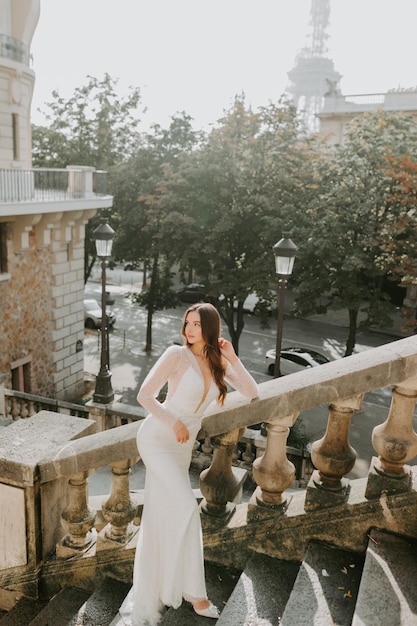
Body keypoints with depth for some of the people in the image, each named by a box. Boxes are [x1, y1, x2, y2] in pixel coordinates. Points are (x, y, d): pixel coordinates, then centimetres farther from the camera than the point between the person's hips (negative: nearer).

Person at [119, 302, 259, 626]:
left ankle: (148, 596, 30)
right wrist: (174, 422, -15)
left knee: (162, 520, 14)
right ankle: (193, 591, 2)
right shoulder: (176, 354, -15)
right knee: (187, 506, -17)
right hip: (157, 439, -6)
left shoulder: (218, 361, 1)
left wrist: (233, 359, -11)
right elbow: (144, 395, -14)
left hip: (182, 447, 6)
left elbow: (252, 393, -1)